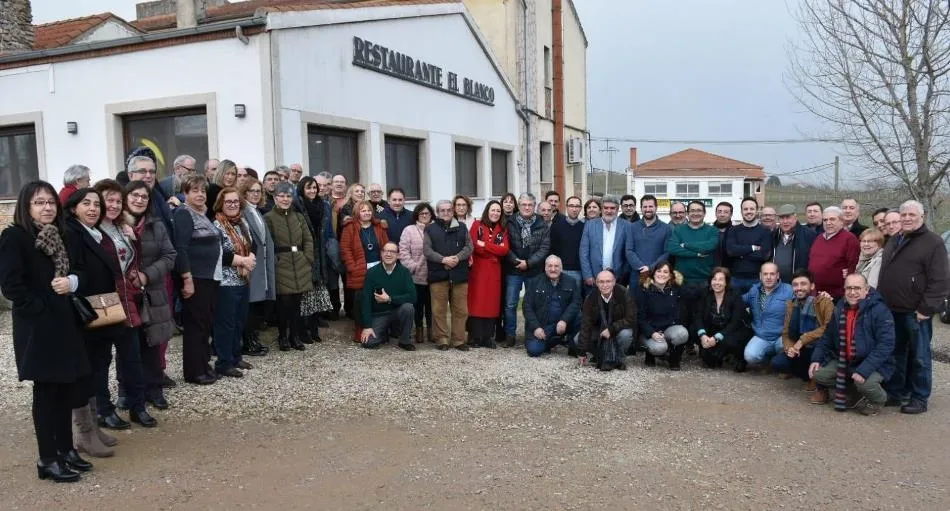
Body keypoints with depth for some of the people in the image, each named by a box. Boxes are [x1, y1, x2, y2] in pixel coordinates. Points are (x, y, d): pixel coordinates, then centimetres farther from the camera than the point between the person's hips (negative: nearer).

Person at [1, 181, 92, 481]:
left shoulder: (60, 236, 12)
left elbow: (78, 272, 14)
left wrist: (73, 282, -8)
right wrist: (42, 307, -14)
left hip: (65, 324, 7)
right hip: (37, 328, -7)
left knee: (67, 389, 12)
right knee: (46, 392, 1)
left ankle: (66, 449, 25)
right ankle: (47, 460, 13)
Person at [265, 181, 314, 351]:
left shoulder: (299, 217, 15)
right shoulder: (268, 218, -2)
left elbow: (308, 240, 12)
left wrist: (308, 259, 2)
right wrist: (274, 262, -11)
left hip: (300, 266, 4)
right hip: (281, 266, -4)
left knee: (296, 302, 7)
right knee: (284, 302, -5)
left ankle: (296, 336, 17)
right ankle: (282, 337, 11)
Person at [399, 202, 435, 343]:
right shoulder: (409, 230, 1)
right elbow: (403, 252, -5)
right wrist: (413, 267, -12)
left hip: (433, 275, 1)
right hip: (416, 275, -1)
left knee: (431, 304, 9)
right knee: (418, 303, 7)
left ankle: (431, 329, 21)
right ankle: (419, 329, 20)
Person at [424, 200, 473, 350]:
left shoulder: (462, 227, 13)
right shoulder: (430, 229, 8)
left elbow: (469, 247, 5)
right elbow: (427, 250, -1)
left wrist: (457, 257, -13)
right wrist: (443, 259, -15)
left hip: (459, 274, 1)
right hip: (438, 274, -1)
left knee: (460, 310, 3)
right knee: (439, 310, 0)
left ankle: (459, 340, 11)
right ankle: (442, 340, 9)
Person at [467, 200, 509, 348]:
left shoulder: (503, 229, 11)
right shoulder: (477, 224, 1)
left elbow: (505, 250, -3)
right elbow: (473, 246, -11)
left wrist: (484, 245, -11)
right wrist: (495, 249, -13)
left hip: (494, 271, 3)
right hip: (478, 269, -3)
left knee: (492, 302, 4)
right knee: (476, 302, -4)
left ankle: (488, 338, 10)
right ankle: (475, 337, 3)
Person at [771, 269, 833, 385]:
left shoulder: (824, 302, -10)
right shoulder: (790, 304, 5)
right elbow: (786, 333, 5)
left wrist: (804, 339, -25)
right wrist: (788, 348, -16)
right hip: (800, 349, 4)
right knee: (777, 363, -22)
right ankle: (808, 374, 10)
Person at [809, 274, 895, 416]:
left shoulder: (880, 310, -16)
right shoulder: (839, 309, 5)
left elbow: (886, 345, -24)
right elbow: (827, 337, 13)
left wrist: (864, 369, -32)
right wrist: (816, 359, -2)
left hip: (875, 363, -5)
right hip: (843, 362, 5)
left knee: (865, 383, -33)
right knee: (819, 373, -15)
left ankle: (878, 399, 4)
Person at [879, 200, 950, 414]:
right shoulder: (894, 241, 15)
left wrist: (927, 308, -17)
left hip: (916, 312, -7)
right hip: (891, 310, 7)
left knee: (919, 356, 3)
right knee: (895, 354, 14)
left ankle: (919, 398, 13)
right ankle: (895, 393, 24)